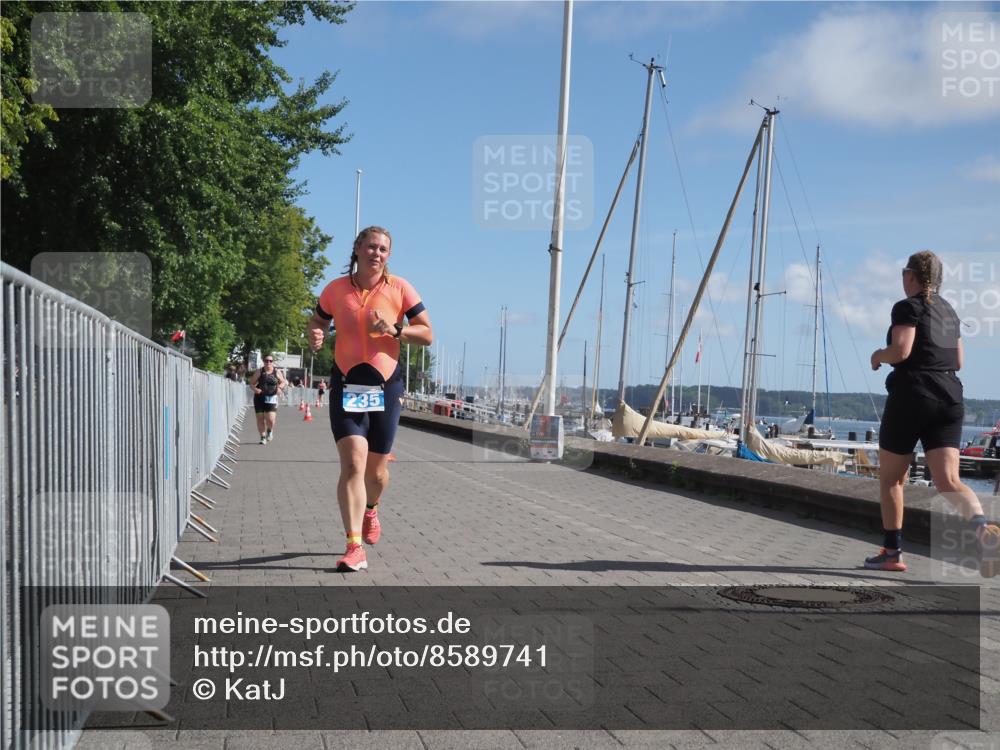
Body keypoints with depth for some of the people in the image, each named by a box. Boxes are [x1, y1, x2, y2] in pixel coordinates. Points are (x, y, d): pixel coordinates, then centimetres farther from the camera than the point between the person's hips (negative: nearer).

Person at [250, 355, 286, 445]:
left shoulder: (277, 372, 6)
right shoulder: (259, 371, 4)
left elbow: (283, 382, 16)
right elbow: (252, 383, 6)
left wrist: (280, 387, -5)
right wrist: (255, 389, -15)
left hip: (271, 398, -1)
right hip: (259, 397, 1)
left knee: (270, 419, -11)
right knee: (260, 419, 0)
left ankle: (270, 430, 23)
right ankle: (263, 437, 15)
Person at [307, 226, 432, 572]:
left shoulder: (400, 288, 0)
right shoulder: (335, 290, 2)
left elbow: (427, 334, 1)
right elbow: (317, 323, 17)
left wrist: (395, 330, -16)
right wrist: (314, 337, -7)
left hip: (386, 385, 1)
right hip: (346, 384, -1)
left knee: (376, 469, 12)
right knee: (353, 463, -16)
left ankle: (371, 510, 47)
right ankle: (354, 547, -16)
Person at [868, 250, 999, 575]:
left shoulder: (908, 307, -5)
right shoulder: (949, 311, 19)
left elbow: (900, 351, -18)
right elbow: (957, 362, 22)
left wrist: (877, 356, 1)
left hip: (911, 397, -6)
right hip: (949, 399, 6)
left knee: (891, 477, 10)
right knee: (948, 480, -5)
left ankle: (892, 551, 13)